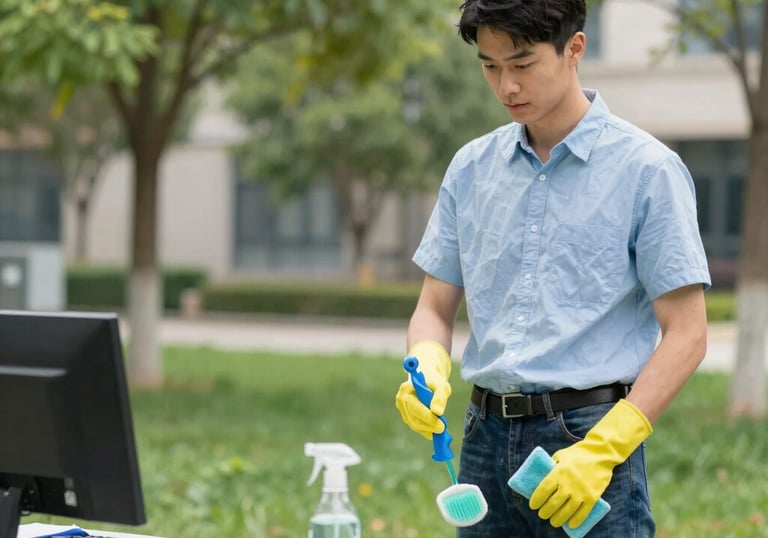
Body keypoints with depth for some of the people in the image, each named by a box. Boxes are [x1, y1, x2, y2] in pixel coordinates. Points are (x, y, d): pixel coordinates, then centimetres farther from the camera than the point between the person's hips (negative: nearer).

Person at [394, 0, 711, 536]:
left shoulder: (647, 167, -6)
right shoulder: (472, 167, 10)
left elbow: (685, 334, -8)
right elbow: (436, 307, 14)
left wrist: (601, 450, -17)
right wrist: (428, 370, -9)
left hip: (589, 435, -5)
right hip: (486, 439, 5)